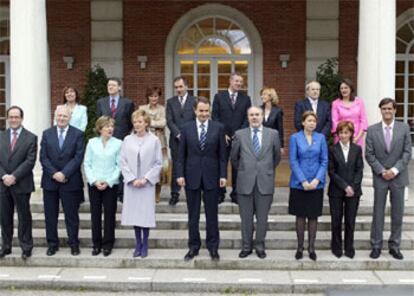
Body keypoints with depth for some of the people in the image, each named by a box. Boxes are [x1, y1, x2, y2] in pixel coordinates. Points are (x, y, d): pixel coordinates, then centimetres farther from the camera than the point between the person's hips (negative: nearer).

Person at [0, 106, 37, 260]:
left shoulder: (31, 138, -2)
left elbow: (30, 161, -10)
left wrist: (14, 176, -16)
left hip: (22, 184, -3)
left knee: (24, 217, 4)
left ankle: (26, 247, 14)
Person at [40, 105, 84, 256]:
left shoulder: (77, 134, 0)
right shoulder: (47, 134, 7)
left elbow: (78, 157, -7)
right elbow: (43, 157, 1)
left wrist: (64, 173, -15)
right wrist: (54, 174, -12)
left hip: (70, 181, -2)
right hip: (50, 180, 2)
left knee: (71, 214, 4)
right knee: (50, 214, 7)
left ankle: (74, 243, 15)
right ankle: (52, 244, 18)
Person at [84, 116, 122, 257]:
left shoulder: (118, 143, -3)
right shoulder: (92, 142, 2)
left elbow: (119, 165, -4)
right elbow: (87, 163, 2)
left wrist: (108, 181, -11)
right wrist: (94, 181, -8)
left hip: (111, 184, -1)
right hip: (93, 184, 1)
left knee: (109, 214, 4)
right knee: (95, 214, 7)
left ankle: (108, 244, 14)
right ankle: (96, 244, 17)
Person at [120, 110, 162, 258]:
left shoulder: (154, 140, -1)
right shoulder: (127, 140, 4)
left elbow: (158, 163, -1)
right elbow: (123, 162, 3)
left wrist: (146, 178, -9)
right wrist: (132, 179, -7)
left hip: (147, 184, -2)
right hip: (131, 183, 2)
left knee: (146, 214, -1)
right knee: (134, 213, 5)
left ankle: (145, 245, 11)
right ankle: (138, 244, 17)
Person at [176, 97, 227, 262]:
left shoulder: (218, 128, 0)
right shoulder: (186, 128, 2)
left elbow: (222, 154, 1)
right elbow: (181, 154, 3)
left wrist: (223, 175, -4)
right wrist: (180, 174, -4)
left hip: (211, 176, -1)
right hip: (192, 176, 1)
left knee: (212, 215, 6)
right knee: (193, 215, 9)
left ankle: (213, 248, 18)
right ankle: (193, 247, 20)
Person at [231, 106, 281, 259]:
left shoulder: (273, 134, 3)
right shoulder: (239, 134, 3)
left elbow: (277, 156, 14)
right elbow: (234, 158, 14)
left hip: (265, 182, 0)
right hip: (245, 182, 0)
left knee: (262, 217, 7)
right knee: (246, 217, 8)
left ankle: (260, 246, 20)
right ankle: (246, 246, 20)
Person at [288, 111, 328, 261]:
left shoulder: (321, 138, 5)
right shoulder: (295, 138, -1)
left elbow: (324, 160, 2)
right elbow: (293, 161, -5)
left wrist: (317, 179, -10)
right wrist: (303, 181, -13)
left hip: (316, 184, 2)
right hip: (299, 184, -1)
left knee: (313, 216, 6)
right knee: (300, 216, 5)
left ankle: (311, 247, 15)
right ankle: (300, 247, 15)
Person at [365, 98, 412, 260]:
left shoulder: (404, 128, 1)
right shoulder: (372, 130, 0)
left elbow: (407, 152, -2)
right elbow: (369, 154, -2)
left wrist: (395, 170, -13)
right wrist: (382, 171, -11)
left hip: (398, 177, 1)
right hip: (380, 177, -1)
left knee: (397, 213, 6)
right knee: (378, 213, 4)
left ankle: (394, 245, 17)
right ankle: (376, 245, 13)